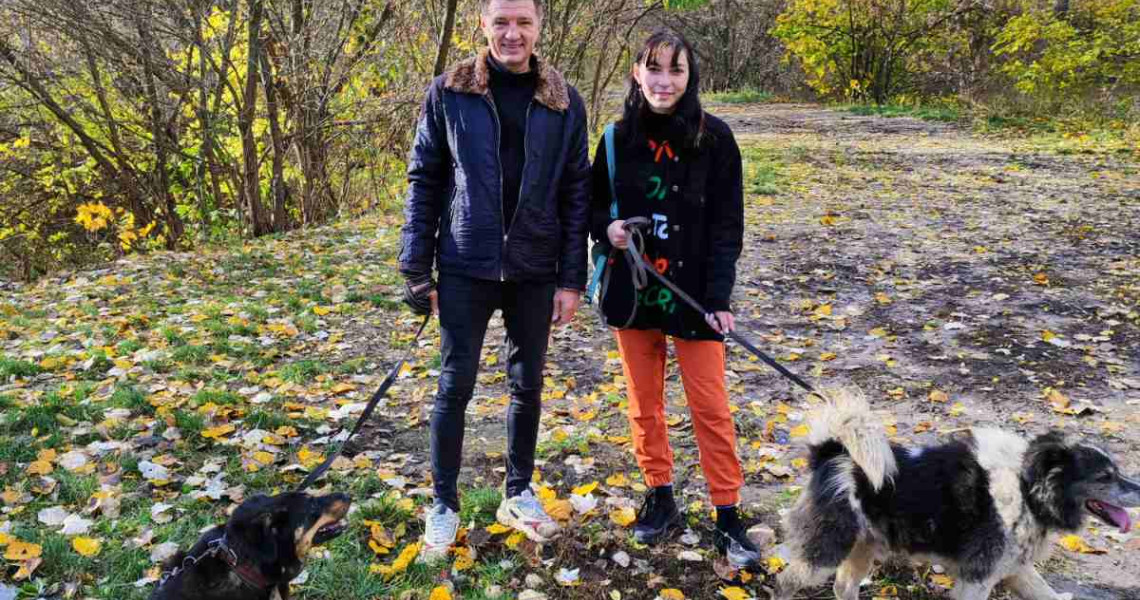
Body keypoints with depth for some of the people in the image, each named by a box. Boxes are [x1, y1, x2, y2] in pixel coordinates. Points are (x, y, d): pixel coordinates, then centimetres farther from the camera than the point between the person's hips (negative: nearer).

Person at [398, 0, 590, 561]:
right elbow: (424, 182, 0)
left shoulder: (563, 102, 1)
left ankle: (518, 493, 31)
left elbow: (576, 194, 2)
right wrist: (417, 272, -4)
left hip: (535, 271, 2)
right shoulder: (448, 93, -2)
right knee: (455, 386, 5)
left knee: (527, 384, 12)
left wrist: (572, 279, -2)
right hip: (466, 268, -1)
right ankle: (444, 504, 21)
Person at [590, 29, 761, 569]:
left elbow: (726, 224, -6)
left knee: (711, 408, 2)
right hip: (632, 290, 3)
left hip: (692, 293, -3)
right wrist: (607, 227, -11)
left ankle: (728, 517, 15)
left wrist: (720, 297, -13)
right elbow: (594, 201, 12)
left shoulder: (714, 138, -7)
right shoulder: (619, 137, 0)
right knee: (644, 403, 12)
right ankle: (660, 497, 30)